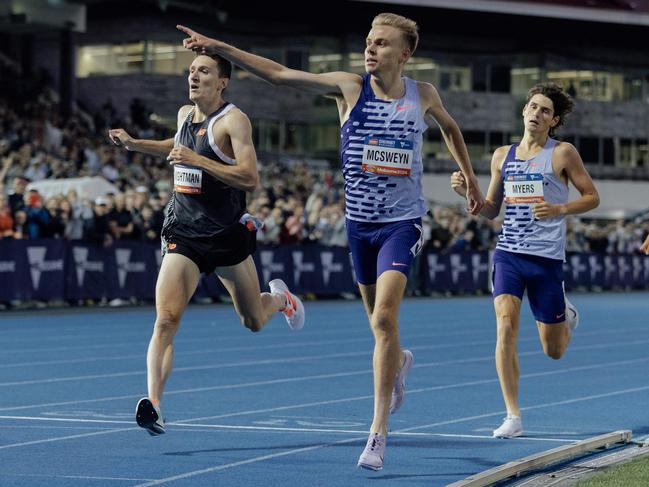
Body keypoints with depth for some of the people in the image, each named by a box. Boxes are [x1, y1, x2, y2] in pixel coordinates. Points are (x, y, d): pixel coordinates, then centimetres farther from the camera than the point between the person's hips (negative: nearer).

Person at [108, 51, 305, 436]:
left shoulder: (233, 120, -12)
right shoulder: (185, 115, 9)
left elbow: (250, 178, -23)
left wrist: (199, 161, -29)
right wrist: (134, 144, 22)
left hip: (228, 235, -4)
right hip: (183, 233, 4)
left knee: (254, 322, 14)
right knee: (166, 319, -16)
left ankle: (281, 299, 50)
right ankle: (154, 403, -23)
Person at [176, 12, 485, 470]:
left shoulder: (423, 95, -2)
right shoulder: (350, 87, -5)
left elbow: (450, 126, 20)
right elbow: (280, 73, -10)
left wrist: (470, 179, 24)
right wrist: (220, 48, -17)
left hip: (402, 222, -2)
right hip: (360, 221, 2)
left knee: (385, 317, -18)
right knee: (379, 319, 13)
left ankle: (379, 429, -15)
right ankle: (399, 362, 50)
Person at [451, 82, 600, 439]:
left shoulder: (562, 153, -1)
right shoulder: (502, 156, 10)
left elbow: (592, 197, 3)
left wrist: (559, 209, -14)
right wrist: (467, 192, -2)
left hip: (547, 258, -2)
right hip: (508, 253, 2)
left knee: (553, 352, 7)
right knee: (506, 327, -19)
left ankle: (567, 317, 45)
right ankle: (513, 417, -12)